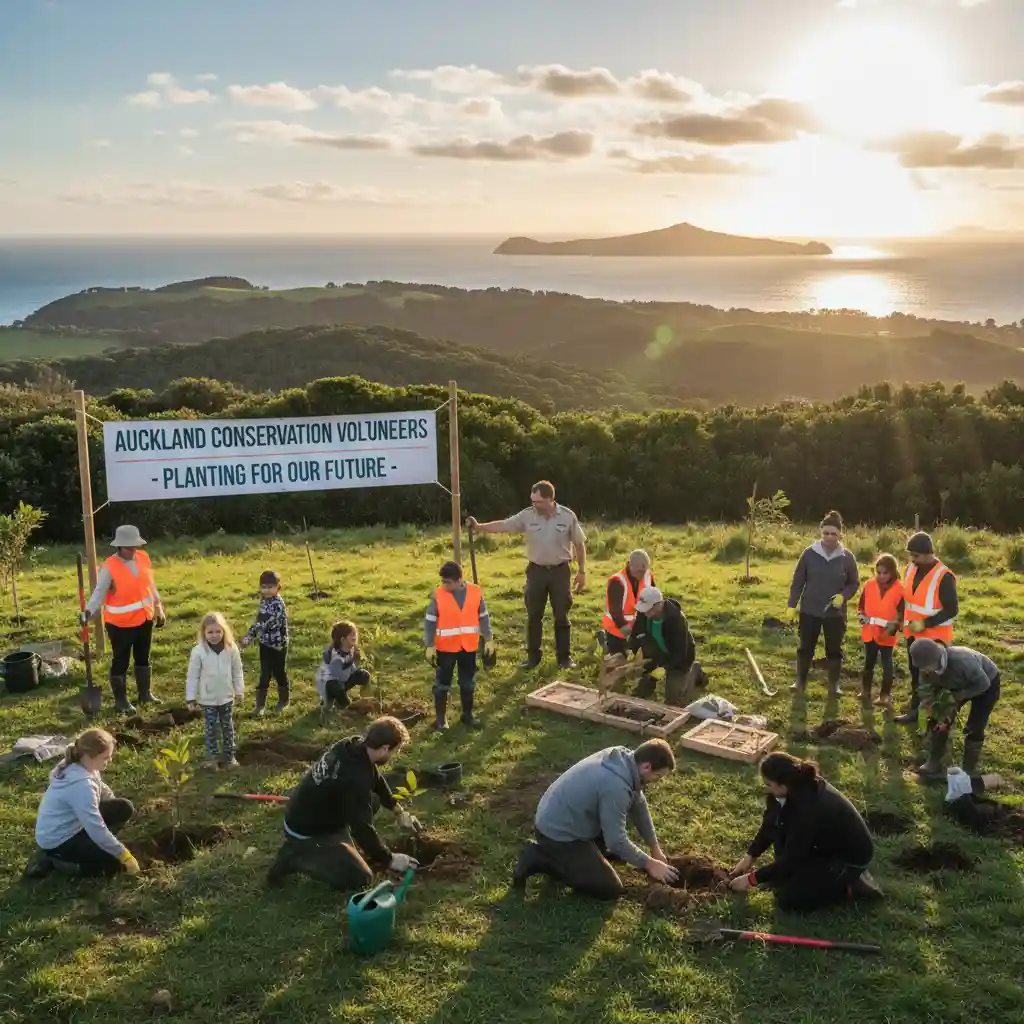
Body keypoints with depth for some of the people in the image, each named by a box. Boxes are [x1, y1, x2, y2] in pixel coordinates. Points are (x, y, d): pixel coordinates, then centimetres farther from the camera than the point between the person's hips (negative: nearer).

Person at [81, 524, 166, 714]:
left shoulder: (144, 558, -2)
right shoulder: (110, 567, -19)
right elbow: (99, 593, -20)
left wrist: (159, 609, 15)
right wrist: (88, 611, -37)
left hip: (144, 619, 6)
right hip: (120, 624, -6)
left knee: (143, 658, 19)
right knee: (120, 662, 6)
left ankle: (145, 693, 34)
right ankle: (121, 700, 19)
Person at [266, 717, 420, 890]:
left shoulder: (353, 745, -7)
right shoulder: (356, 779, -33)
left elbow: (376, 779, 14)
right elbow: (363, 828, -26)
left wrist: (400, 811, 16)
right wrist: (389, 860, -13)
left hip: (305, 814, 9)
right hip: (305, 832, -9)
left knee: (374, 799, 9)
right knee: (361, 878, -10)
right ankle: (294, 858, -2)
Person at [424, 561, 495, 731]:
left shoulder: (475, 592, -7)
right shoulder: (438, 595, -12)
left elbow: (484, 617, 3)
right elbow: (429, 622, -7)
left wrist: (488, 640, 2)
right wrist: (429, 646, -10)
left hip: (469, 646, 2)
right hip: (445, 647, -2)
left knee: (468, 682, 15)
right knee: (442, 683, 6)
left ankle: (467, 714, 30)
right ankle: (441, 718, 17)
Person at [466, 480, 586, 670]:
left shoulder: (567, 516, -9)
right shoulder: (527, 515, -6)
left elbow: (580, 544, -1)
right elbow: (502, 525, -5)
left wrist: (582, 571, -1)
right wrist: (478, 526, -17)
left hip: (560, 571, -2)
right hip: (536, 570, 2)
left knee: (562, 617, 6)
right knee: (533, 616, 7)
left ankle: (565, 657, 17)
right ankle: (533, 657, 18)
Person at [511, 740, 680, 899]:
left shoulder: (624, 758, -3)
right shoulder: (616, 786, -31)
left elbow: (638, 805, 11)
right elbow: (617, 841, -23)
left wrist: (655, 848, 14)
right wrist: (648, 864, -9)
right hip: (558, 833, -10)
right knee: (610, 889, -6)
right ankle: (539, 858, -3)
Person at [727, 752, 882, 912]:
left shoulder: (809, 807, -36)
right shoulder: (800, 785, -12)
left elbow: (790, 859, -27)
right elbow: (770, 825, 2)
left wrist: (752, 879, -19)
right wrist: (749, 856, -3)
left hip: (851, 857, -8)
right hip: (826, 842, 8)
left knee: (788, 899, -13)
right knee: (777, 820, -8)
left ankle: (848, 886, -1)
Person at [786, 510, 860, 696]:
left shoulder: (847, 557, -7)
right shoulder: (809, 553, -8)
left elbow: (854, 583, 4)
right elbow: (798, 580, -1)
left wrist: (843, 596, -14)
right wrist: (792, 605, -2)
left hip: (835, 613, 0)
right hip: (809, 610, 0)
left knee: (834, 649, 10)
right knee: (806, 647, 11)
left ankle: (834, 685, 23)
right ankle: (800, 681, 26)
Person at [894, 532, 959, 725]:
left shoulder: (944, 576, -21)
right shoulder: (911, 569, 2)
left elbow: (952, 610, -19)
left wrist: (925, 623, -22)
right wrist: (901, 618, 4)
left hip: (934, 637, -7)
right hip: (913, 634, 7)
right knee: (916, 676, 18)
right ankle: (915, 711, 32)